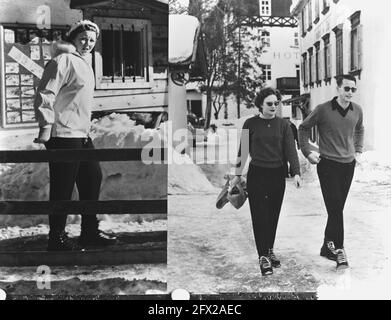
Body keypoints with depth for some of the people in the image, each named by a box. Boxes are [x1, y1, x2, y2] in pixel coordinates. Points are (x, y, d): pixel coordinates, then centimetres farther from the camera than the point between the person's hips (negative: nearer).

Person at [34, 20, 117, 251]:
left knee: (93, 178, 14)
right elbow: (46, 93, -18)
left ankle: (90, 232, 26)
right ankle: (57, 238, 8)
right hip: (63, 135, -10)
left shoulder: (85, 63, 19)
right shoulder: (63, 60, -10)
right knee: (63, 188, -4)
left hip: (82, 134, 10)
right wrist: (46, 125, -22)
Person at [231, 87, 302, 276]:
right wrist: (238, 175, 4)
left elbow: (290, 150, -3)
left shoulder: (283, 125, 3)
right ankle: (263, 256, 3)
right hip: (257, 174, -2)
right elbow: (243, 150, 3)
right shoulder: (251, 124, -1)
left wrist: (296, 172, -15)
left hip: (277, 175, 3)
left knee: (274, 215, 11)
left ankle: (270, 251, 26)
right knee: (260, 216, -3)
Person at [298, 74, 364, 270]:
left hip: (348, 165, 5)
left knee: (337, 209, 11)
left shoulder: (357, 111, 4)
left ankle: (327, 247, 24)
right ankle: (338, 250, -4)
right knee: (335, 209, -11)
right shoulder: (323, 110, -11)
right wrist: (307, 152, -4)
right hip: (328, 165, -5)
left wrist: (358, 150, 16)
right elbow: (303, 128, 1)